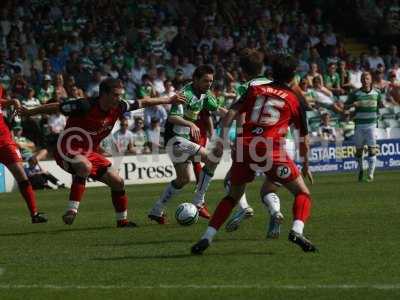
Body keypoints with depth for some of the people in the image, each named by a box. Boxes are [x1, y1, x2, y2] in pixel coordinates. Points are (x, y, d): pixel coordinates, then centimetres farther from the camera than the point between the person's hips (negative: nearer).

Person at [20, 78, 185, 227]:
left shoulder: (118, 107, -5)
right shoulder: (85, 106, -25)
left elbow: (142, 103, 9)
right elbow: (55, 107, -16)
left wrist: (169, 100, 15)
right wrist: (28, 112, -10)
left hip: (89, 153, 8)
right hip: (68, 150, -8)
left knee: (117, 181, 6)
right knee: (85, 167, -40)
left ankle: (122, 220, 24)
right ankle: (72, 210, -38)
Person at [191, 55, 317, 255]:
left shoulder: (255, 90, 17)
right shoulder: (294, 100, 13)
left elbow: (231, 113, 5)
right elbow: (304, 140, 18)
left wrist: (222, 139, 4)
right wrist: (306, 167, 29)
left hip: (244, 147, 3)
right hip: (272, 150, -3)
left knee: (233, 195, 21)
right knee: (302, 193, 9)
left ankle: (207, 237, 10)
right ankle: (297, 231, -16)